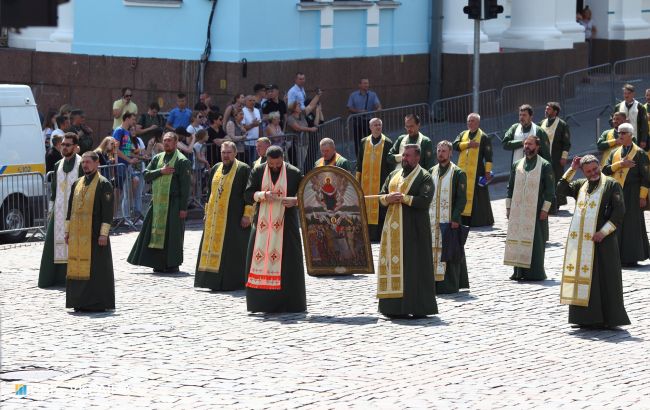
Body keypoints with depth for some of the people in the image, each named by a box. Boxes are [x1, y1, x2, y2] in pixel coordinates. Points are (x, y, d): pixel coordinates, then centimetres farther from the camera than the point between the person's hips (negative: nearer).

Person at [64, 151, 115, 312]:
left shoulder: (103, 184, -6)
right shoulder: (77, 184, 14)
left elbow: (107, 211, -10)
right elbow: (71, 208, 18)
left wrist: (104, 233, -16)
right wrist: (68, 230, 13)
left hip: (94, 234, -6)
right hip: (78, 235, 6)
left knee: (96, 268, -4)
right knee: (78, 267, 6)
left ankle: (98, 303, 1)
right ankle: (81, 302, 13)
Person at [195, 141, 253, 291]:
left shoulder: (243, 169, -5)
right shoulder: (216, 169, 13)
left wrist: (247, 215, -14)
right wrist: (207, 213, 17)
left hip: (233, 217, -6)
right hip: (215, 219, 6)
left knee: (232, 250, -4)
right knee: (213, 247, 5)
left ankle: (232, 281, 2)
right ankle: (214, 280, 11)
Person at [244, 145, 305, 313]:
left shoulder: (294, 173, -2)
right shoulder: (257, 172, 3)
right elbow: (248, 195, 0)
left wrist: (295, 201, -20)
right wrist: (263, 195, -19)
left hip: (286, 223, -2)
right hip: (263, 223, 2)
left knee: (287, 261, -4)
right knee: (259, 258, -1)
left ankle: (290, 302, 1)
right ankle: (261, 302, 6)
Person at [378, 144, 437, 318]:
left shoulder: (424, 177, -3)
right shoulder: (394, 175, 16)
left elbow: (425, 200, -15)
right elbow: (381, 196, 14)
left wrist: (403, 198, -18)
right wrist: (388, 198, -8)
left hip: (413, 229, -6)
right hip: (393, 228, 6)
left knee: (414, 265, -7)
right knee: (393, 264, 4)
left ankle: (419, 307, -4)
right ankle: (395, 306, 7)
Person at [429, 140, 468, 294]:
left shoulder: (458, 173, -3)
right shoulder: (432, 172, 13)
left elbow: (461, 199, -7)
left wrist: (455, 218, -16)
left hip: (449, 221, -5)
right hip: (432, 221, 5)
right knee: (433, 251, 4)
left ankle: (450, 284, 0)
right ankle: (434, 281, 9)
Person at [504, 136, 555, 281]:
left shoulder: (545, 166, -2)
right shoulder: (517, 165, 12)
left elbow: (550, 189, -3)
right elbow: (511, 187, 16)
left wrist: (545, 209, -9)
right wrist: (508, 207, 10)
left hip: (536, 211, -4)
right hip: (517, 211, 4)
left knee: (534, 241, -3)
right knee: (517, 240, 3)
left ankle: (534, 272, 2)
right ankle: (519, 271, 9)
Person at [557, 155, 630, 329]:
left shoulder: (611, 185, -2)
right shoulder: (581, 185, 16)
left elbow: (619, 211, -8)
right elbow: (562, 189, 10)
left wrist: (604, 232, -15)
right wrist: (572, 169, 5)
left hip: (601, 241, -6)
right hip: (580, 241, 6)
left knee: (605, 279, -4)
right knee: (583, 278, 5)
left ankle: (609, 318, 0)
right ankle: (587, 317, 11)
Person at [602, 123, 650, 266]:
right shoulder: (615, 153, 15)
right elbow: (605, 170, 4)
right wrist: (620, 164, -11)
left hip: (632, 195, -5)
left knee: (631, 225, -5)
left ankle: (631, 257, -2)